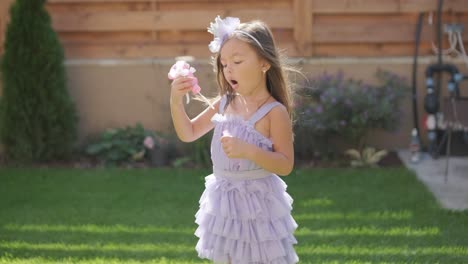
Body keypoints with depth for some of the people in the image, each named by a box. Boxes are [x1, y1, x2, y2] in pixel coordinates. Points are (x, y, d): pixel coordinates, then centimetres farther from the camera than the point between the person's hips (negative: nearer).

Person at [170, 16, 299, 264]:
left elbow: (285, 165, -18)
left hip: (257, 204, -6)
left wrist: (248, 150, -32)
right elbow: (188, 133, 10)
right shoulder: (224, 104, 3)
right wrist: (176, 102, -6)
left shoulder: (274, 112, -15)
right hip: (224, 202, 6)